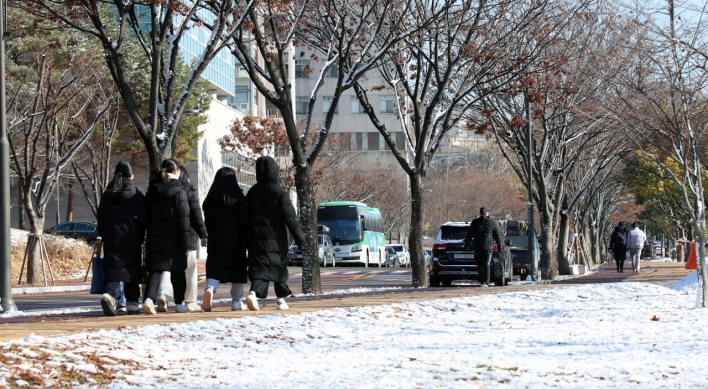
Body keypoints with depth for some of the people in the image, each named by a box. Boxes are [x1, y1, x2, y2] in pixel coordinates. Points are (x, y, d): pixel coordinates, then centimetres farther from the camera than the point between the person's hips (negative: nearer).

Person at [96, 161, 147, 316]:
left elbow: (100, 218, 9)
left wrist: (103, 236, 17)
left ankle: (109, 295, -29)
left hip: (112, 239, 2)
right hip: (132, 239, -1)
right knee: (132, 268, 10)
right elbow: (143, 218, -6)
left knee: (113, 268, -3)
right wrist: (141, 238, 7)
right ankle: (132, 302, 12)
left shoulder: (107, 194, 6)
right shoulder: (137, 193, -3)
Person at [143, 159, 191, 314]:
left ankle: (148, 298, -22)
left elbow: (146, 214, 11)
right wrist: (184, 243, -10)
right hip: (173, 239, -3)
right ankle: (179, 304, 19)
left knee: (155, 269, -1)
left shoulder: (152, 191, 6)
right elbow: (184, 220, -11)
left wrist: (149, 234, 16)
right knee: (177, 271, 11)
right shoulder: (179, 192, -9)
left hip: (155, 238, 3)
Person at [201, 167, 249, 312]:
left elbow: (207, 220, 8)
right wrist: (246, 236, 7)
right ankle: (237, 301, 10)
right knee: (238, 268, 8)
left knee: (214, 267, 1)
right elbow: (245, 219, -4)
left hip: (215, 240, 2)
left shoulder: (211, 198, 5)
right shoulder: (237, 196, -5)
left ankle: (210, 288, -28)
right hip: (235, 240, -2)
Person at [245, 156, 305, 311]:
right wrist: (300, 238, -4)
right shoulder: (279, 191, -6)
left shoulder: (252, 192, 6)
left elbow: (246, 216, 10)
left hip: (257, 236, 2)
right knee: (279, 265, 12)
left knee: (259, 265, -3)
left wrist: (247, 238, 17)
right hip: (276, 237, -2)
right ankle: (281, 299, 17)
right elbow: (290, 216, -9)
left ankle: (253, 293, -28)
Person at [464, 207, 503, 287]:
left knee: (487, 265, -11)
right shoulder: (475, 223, 10)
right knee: (480, 266, 9)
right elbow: (469, 235, 8)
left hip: (488, 248, -3)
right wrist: (467, 244, -1)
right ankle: (481, 281, 19)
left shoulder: (493, 223, 5)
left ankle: (486, 282, -15)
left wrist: (500, 246, 4)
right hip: (477, 248, 3)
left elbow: (498, 235, 7)